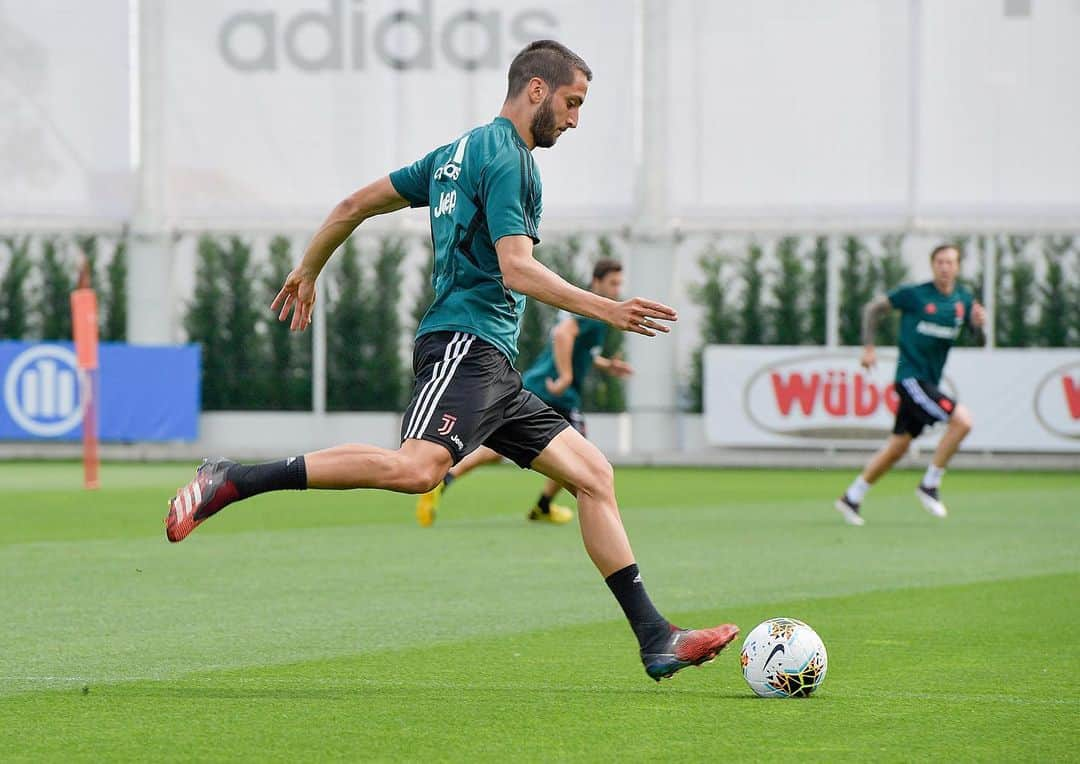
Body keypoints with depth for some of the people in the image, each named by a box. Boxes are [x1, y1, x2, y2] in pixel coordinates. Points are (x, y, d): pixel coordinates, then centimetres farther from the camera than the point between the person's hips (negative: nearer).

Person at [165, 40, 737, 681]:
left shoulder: (460, 152, 24)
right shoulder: (508, 159, -6)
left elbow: (354, 206, 26)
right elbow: (516, 269, -18)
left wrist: (308, 273, 37)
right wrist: (606, 310, -20)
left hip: (492, 365, 11)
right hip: (466, 344, -11)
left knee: (593, 473, 6)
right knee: (418, 467, -33)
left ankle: (657, 640, 1)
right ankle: (233, 482, -27)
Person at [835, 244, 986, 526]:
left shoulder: (964, 301, 6)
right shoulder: (914, 294, -9)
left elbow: (978, 339, 7)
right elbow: (872, 309, 1)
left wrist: (979, 324, -15)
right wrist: (868, 348, -3)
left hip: (929, 382, 7)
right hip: (911, 377, -7)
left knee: (898, 447, 12)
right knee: (962, 419, -21)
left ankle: (851, 498, 24)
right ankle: (930, 485, -9)